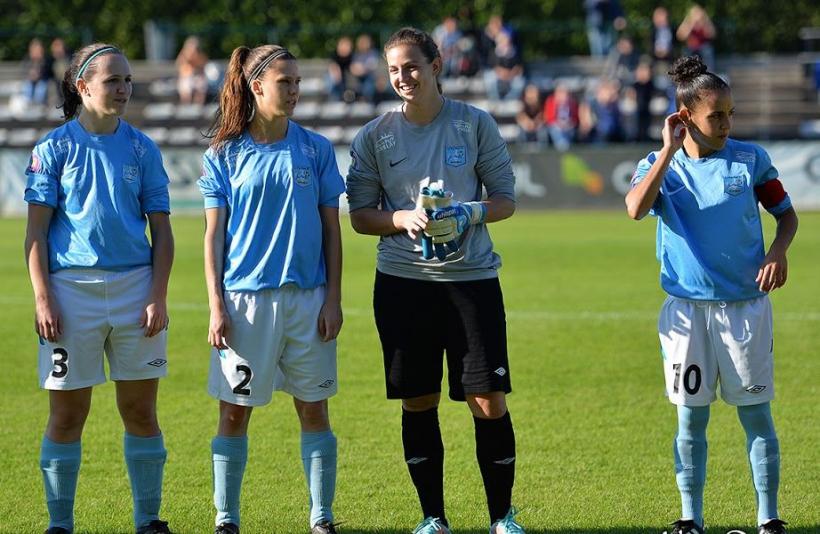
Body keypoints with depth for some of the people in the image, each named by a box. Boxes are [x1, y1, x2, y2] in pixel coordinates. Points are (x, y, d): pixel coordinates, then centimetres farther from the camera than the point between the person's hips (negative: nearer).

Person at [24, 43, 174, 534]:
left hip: (135, 290, 2)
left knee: (141, 411, 5)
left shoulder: (142, 149, 7)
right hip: (71, 290, -2)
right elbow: (36, 231, 0)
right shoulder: (54, 148, 1)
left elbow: (162, 230, 8)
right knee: (67, 414, 2)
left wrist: (158, 296, -2)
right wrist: (43, 299, -9)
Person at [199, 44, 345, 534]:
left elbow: (332, 230, 7)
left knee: (314, 409, 5)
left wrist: (334, 299, 0)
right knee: (235, 412, 2)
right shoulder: (224, 155, 2)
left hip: (308, 298, 1)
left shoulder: (316, 149, 5)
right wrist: (216, 305, -4)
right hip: (246, 299, -1)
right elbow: (214, 235, 3)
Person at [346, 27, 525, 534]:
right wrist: (404, 218, -13)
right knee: (418, 403, 4)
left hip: (472, 277, -1)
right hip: (402, 282, 1)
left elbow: (505, 199, 6)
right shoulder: (375, 136, 4)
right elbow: (360, 215, 6)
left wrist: (470, 213, -15)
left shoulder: (475, 124, 1)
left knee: (490, 401, -4)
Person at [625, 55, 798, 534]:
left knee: (756, 413, 1)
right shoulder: (660, 165, 1)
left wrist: (778, 252, -10)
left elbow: (787, 213, 10)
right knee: (691, 417, 5)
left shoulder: (750, 159, 0)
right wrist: (670, 150, -16)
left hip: (745, 305, 0)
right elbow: (636, 208, -19)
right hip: (687, 309, 0)